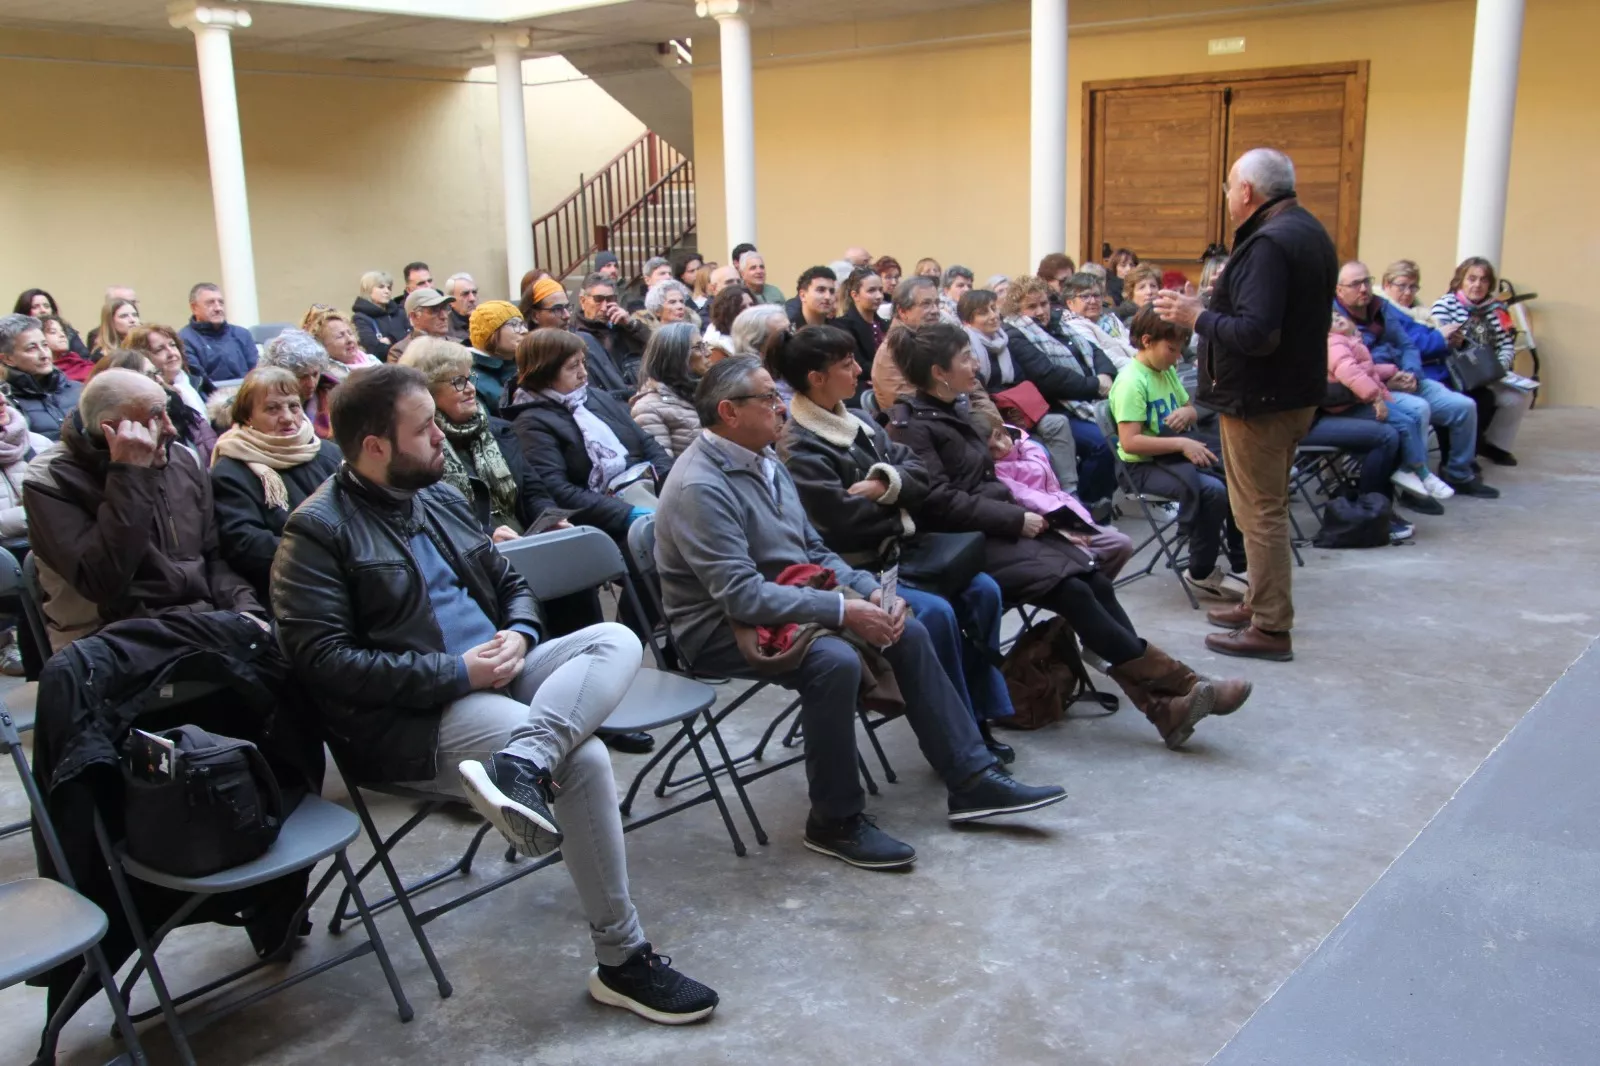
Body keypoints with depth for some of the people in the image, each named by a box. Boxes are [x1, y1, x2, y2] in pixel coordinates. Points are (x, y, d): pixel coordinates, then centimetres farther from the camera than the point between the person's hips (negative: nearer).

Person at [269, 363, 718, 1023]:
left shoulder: (440, 498, 18)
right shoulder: (318, 531, -6)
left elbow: (512, 585, 25)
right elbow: (324, 660, -15)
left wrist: (519, 634, 0)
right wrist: (456, 673, -18)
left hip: (496, 671, 8)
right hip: (412, 720, -7)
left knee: (616, 641, -17)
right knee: (583, 759, -26)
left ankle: (519, 764, -41)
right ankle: (620, 960, -13)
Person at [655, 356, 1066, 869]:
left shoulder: (765, 461, 7)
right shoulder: (700, 488, -21)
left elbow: (813, 549, 13)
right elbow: (741, 596, -27)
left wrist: (870, 590, -4)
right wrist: (842, 610, -26)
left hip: (785, 599, 9)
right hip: (722, 628, -9)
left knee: (906, 631, 1)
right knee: (834, 660, -32)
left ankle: (972, 779, 8)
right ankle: (835, 822, -13)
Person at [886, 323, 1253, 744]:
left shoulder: (951, 412, 19)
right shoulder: (912, 426, -8)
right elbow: (940, 502, -18)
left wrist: (1023, 512, 6)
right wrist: (1016, 518, -15)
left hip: (997, 529, 8)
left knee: (1095, 581, -14)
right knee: (1073, 590, -24)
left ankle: (1161, 701, -20)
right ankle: (1174, 683, -16)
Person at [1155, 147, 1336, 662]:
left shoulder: (1269, 244, -21)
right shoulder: (1309, 232, 12)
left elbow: (1256, 333, -29)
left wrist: (1197, 316, -17)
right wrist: (1219, 303, 15)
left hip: (1261, 398, -11)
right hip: (1296, 390, 11)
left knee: (1260, 512, -4)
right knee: (1268, 506, 20)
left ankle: (1271, 628, 3)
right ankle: (1261, 604, 32)